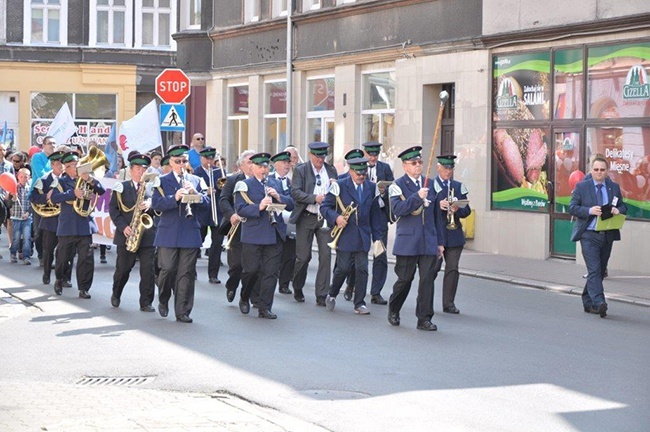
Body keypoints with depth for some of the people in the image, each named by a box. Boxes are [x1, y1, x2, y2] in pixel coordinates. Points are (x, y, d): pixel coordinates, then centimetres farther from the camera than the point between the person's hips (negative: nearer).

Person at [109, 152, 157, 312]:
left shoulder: (152, 188, 11)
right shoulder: (121, 187, 6)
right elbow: (113, 209, 0)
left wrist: (150, 205, -14)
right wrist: (123, 226, -11)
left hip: (147, 235, 1)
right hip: (127, 234, -1)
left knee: (148, 269, -5)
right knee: (122, 269, 7)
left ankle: (146, 303, 0)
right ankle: (115, 296, 30)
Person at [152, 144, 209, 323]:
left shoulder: (196, 181, 13)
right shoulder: (162, 181, 6)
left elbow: (206, 203, 4)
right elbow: (156, 204, -8)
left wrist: (196, 194, -14)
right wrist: (175, 198, -22)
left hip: (190, 233, 2)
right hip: (168, 233, -2)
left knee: (186, 273, 0)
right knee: (168, 269, -5)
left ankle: (183, 312, 5)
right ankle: (163, 300, 22)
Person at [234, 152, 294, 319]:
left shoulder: (276, 184, 15)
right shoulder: (244, 185, 1)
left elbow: (290, 204, 10)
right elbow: (240, 209, -10)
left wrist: (278, 196, -8)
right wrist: (259, 207, -23)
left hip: (274, 235, 4)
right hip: (253, 235, -4)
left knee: (271, 272, -1)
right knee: (251, 269, 0)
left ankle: (264, 308, 3)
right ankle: (244, 299, 26)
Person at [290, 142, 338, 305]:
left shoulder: (331, 170, 11)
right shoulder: (300, 170, -1)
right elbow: (295, 192, -12)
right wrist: (315, 198, -23)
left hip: (326, 218, 3)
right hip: (306, 218, -3)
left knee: (326, 255, -5)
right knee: (303, 257, 2)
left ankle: (322, 296, -2)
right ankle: (297, 289, 26)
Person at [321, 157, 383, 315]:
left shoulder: (371, 188, 9)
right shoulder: (340, 186, -3)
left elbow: (374, 213, 13)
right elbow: (325, 207, -3)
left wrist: (377, 236, 10)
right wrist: (335, 217, -21)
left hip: (363, 236, 3)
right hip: (345, 235, -3)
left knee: (362, 269, -1)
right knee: (343, 268, -1)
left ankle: (359, 303, 7)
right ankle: (332, 294, 24)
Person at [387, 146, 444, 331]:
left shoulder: (429, 184, 13)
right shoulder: (398, 185, -1)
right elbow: (397, 209, -18)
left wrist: (439, 241, 16)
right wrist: (417, 197, -27)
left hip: (428, 242, 4)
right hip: (407, 241, -4)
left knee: (427, 279, -3)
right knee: (405, 279, 4)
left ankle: (424, 318, 1)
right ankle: (393, 310, 28)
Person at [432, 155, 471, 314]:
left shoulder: (458, 187, 14)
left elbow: (467, 210, 12)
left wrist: (457, 210, -9)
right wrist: (438, 205, -20)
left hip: (454, 234, 3)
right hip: (435, 234, -3)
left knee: (452, 269, 0)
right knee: (433, 268, -3)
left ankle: (449, 304, 6)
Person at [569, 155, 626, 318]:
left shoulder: (614, 187, 10)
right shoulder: (581, 187, 1)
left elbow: (623, 206, 16)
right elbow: (572, 208, -3)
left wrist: (618, 210, -9)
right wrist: (590, 211, -19)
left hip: (608, 235, 5)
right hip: (589, 235, -4)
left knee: (600, 271, 11)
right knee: (594, 270, -15)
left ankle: (588, 302, 24)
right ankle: (599, 303, -24)